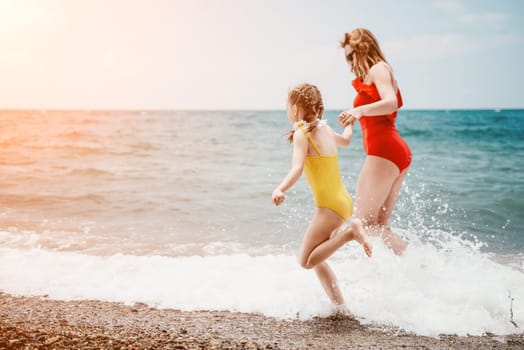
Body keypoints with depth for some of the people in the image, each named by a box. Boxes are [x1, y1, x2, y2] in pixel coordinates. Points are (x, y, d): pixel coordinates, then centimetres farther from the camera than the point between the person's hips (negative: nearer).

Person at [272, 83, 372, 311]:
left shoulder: (302, 133, -9)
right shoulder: (325, 130, 13)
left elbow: (297, 168, -26)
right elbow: (345, 140, 36)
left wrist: (280, 190, -41)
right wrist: (349, 123, 57)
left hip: (330, 205, -9)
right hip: (342, 201, 9)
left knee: (306, 261, -6)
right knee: (315, 258, 15)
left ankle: (350, 232, -17)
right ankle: (340, 306, 13)